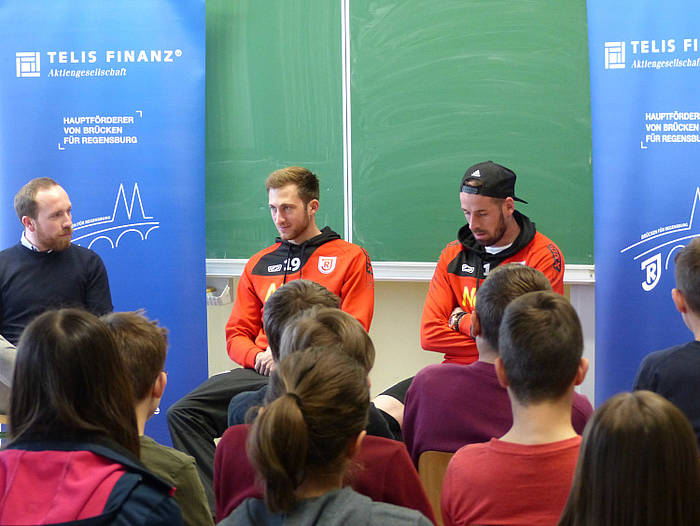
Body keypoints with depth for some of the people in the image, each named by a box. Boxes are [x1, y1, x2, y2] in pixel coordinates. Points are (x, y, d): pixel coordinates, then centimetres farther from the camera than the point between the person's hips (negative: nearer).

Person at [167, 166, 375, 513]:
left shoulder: (350, 258, 9)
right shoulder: (259, 265, 24)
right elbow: (237, 334, 21)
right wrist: (258, 357, -3)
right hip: (262, 372, 5)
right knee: (183, 413, -18)